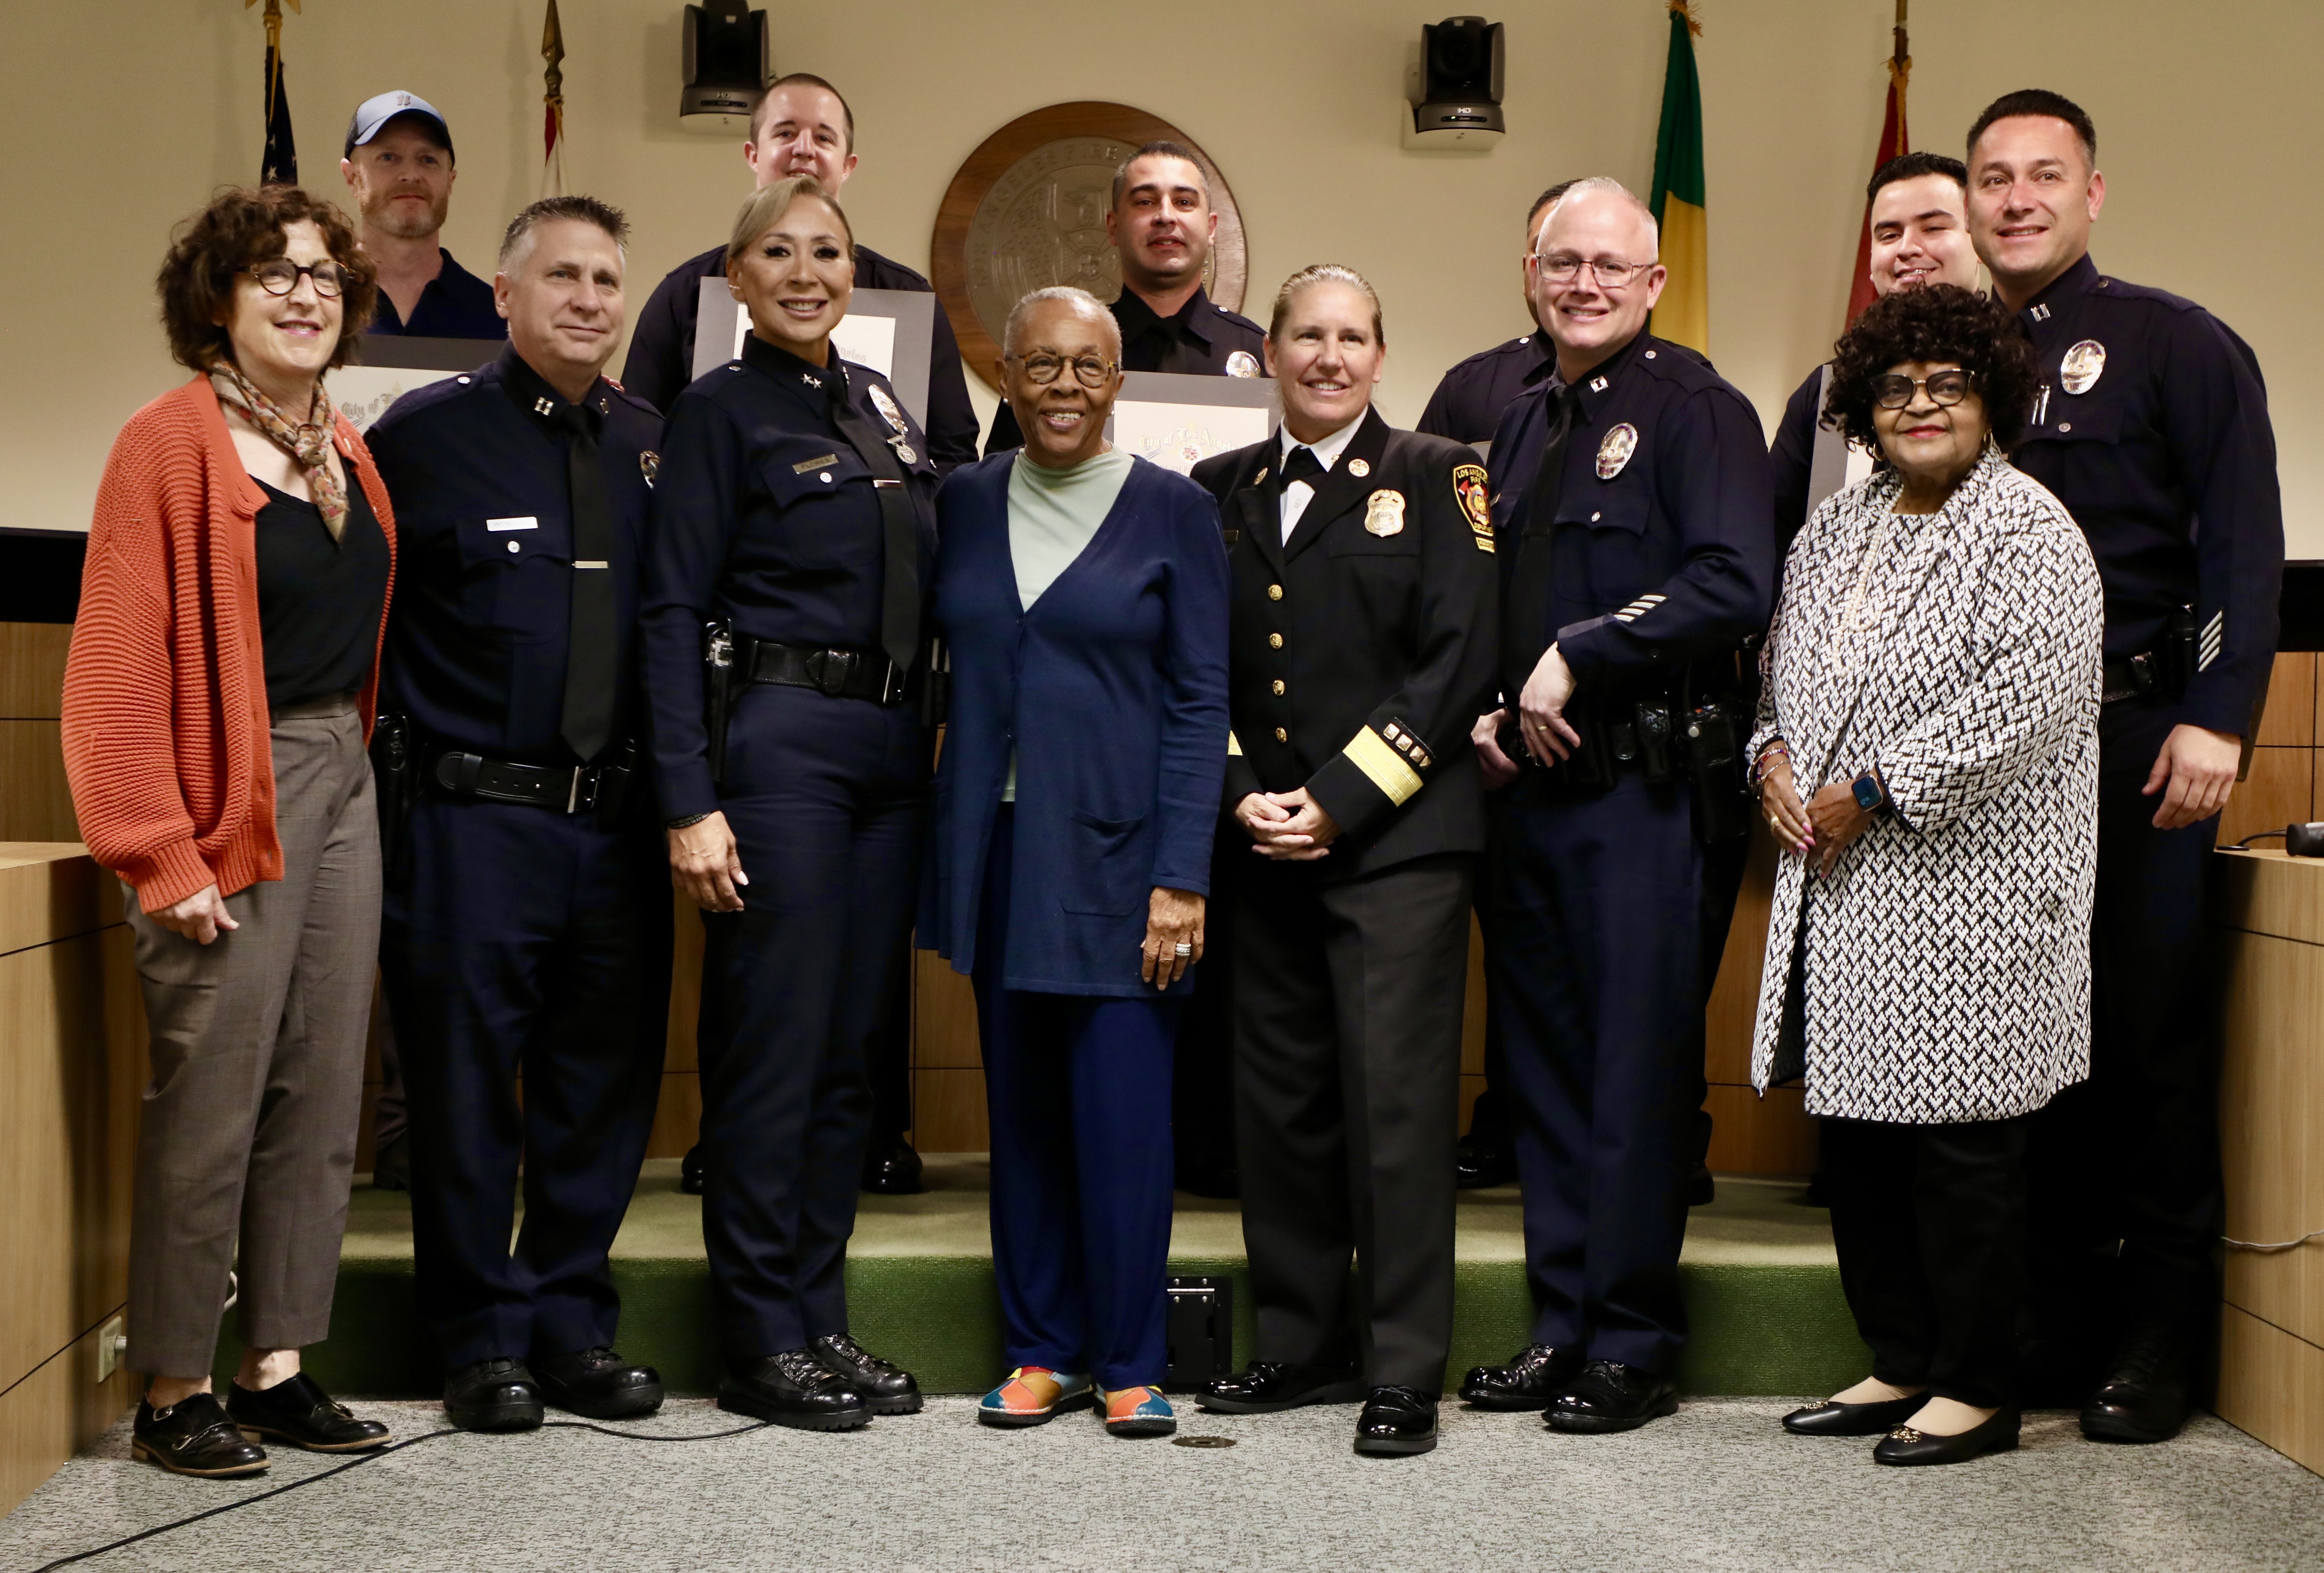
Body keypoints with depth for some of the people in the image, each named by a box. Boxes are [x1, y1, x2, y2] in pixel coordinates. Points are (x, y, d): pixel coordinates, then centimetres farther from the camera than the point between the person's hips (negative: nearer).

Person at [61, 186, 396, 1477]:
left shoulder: (344, 451, 12)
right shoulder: (173, 445, -10)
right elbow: (118, 670, -13)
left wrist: (356, 757, 8)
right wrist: (163, 860, -16)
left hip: (343, 786, 8)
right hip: (236, 802, -7)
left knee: (322, 1095, 10)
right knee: (212, 1104, -2)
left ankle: (278, 1368, 20)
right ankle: (174, 1394, 11)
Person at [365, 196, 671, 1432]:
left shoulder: (654, 444, 10)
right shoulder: (426, 434, -2)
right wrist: (420, 737, -6)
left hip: (617, 822, 4)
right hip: (475, 816, -4)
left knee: (604, 1088, 11)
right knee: (467, 1087, 3)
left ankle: (572, 1327, 25)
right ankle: (485, 1342, 17)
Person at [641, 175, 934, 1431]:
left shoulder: (882, 406, 16)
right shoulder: (720, 412, -3)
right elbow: (673, 611, -9)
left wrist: (923, 742, 12)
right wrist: (690, 802, -17)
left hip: (889, 748, 7)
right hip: (777, 739, -7)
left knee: (851, 1046, 10)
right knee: (773, 1047, -3)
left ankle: (821, 1317, 19)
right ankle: (762, 1344, 6)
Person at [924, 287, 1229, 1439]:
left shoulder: (1172, 511, -1)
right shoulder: (964, 504, 9)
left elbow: (1200, 703, -3)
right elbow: (945, 668, 14)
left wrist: (1181, 877, -11)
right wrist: (943, 854, 5)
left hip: (1116, 851, -4)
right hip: (999, 853, 4)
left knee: (1122, 1112, -5)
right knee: (1020, 1110, 8)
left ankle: (1130, 1365, 8)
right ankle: (1040, 1351, 18)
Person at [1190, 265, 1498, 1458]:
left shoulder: (1437, 477, 3)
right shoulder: (1220, 493, 14)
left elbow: (1457, 663, -5)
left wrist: (1339, 799, -11)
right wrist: (1242, 796, -3)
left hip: (1397, 836, -4)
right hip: (1263, 847, 4)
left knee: (1398, 1100, -5)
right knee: (1276, 1100, 8)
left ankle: (1404, 1372, 2)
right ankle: (1302, 1345, 21)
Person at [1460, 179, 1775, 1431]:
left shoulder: (1694, 408, -5)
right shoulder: (1524, 424, 18)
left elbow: (1734, 586, -18)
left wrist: (1575, 660, -16)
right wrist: (1490, 708, 7)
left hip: (1646, 789, -7)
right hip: (1532, 784, 8)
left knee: (1638, 1068, -3)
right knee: (1543, 1061, 10)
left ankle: (1634, 1345, 7)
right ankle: (1563, 1326, 19)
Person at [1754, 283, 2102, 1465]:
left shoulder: (2028, 533, -8)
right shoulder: (1836, 528, 16)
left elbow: (2024, 702, -18)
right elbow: (1782, 664, 23)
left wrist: (1870, 795, -16)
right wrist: (1774, 758, 2)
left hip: (1963, 891, -8)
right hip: (1841, 884, 8)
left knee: (1962, 1137, -2)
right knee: (1859, 1130, 12)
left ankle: (1978, 1389, 10)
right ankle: (1902, 1365, 24)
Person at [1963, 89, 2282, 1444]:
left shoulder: (2176, 344, 1)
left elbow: (2244, 544, -7)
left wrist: (2216, 718, -16)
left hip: (2138, 739, -4)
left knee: (2151, 1027, 0)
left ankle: (2161, 1333, 9)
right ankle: (2055, 1314, 16)